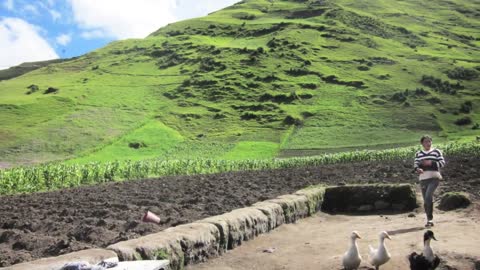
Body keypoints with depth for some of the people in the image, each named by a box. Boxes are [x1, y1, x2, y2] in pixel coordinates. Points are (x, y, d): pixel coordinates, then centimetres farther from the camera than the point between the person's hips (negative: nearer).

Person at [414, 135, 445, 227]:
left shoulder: (436, 152, 7)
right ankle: (429, 220, 16)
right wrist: (418, 169, -17)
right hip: (423, 178, 4)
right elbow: (415, 164, 7)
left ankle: (430, 218, -11)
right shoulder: (418, 154, 14)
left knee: (428, 196, -21)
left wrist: (431, 163, -15)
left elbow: (442, 163, 0)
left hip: (434, 177, -4)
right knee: (425, 200, 5)